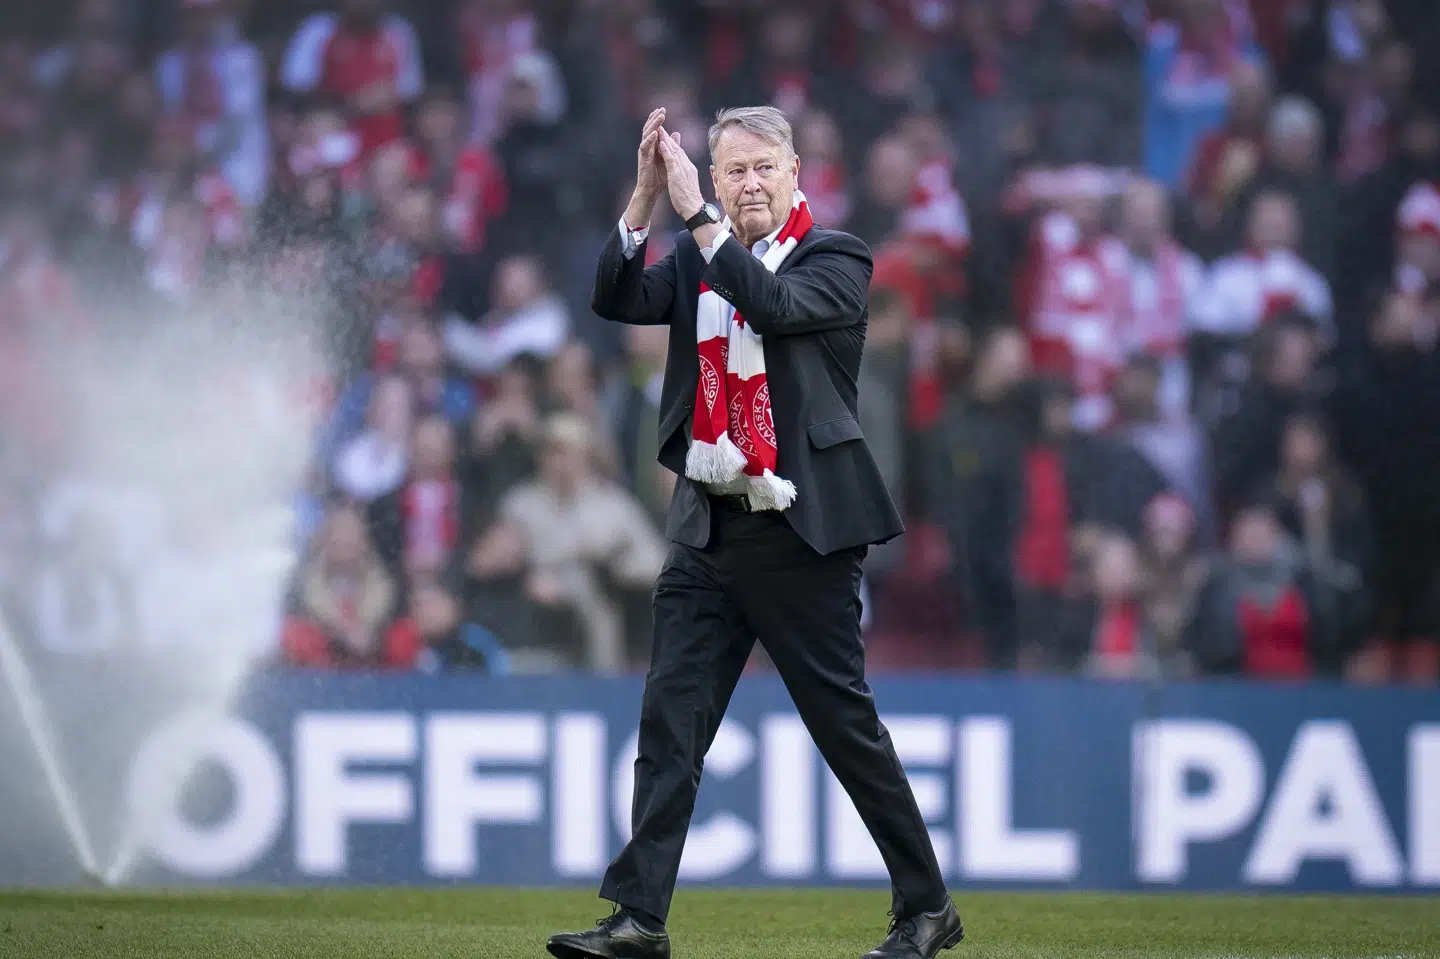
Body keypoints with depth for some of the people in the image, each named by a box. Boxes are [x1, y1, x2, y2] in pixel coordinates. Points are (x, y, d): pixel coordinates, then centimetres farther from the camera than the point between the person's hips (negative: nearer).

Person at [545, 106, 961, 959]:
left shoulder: (837, 258, -2)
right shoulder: (697, 261, 13)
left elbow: (775, 306, -20)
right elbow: (618, 299, -2)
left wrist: (698, 216, -21)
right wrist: (646, 196, -11)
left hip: (802, 536, -5)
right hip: (708, 532, 5)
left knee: (847, 723, 0)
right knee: (669, 722, -2)